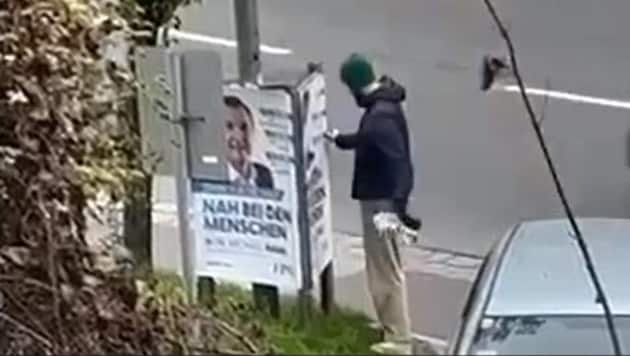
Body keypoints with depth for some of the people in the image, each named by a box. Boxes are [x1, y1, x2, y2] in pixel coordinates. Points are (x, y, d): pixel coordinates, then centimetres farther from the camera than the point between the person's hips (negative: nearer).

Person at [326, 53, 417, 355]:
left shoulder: (381, 116, -26)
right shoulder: (382, 106, 7)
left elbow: (398, 160, -32)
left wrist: (398, 205, -35)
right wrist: (340, 139, 41)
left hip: (381, 200, -11)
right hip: (380, 196, 11)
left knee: (386, 270, -3)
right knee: (383, 267, 21)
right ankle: (393, 330, 33)